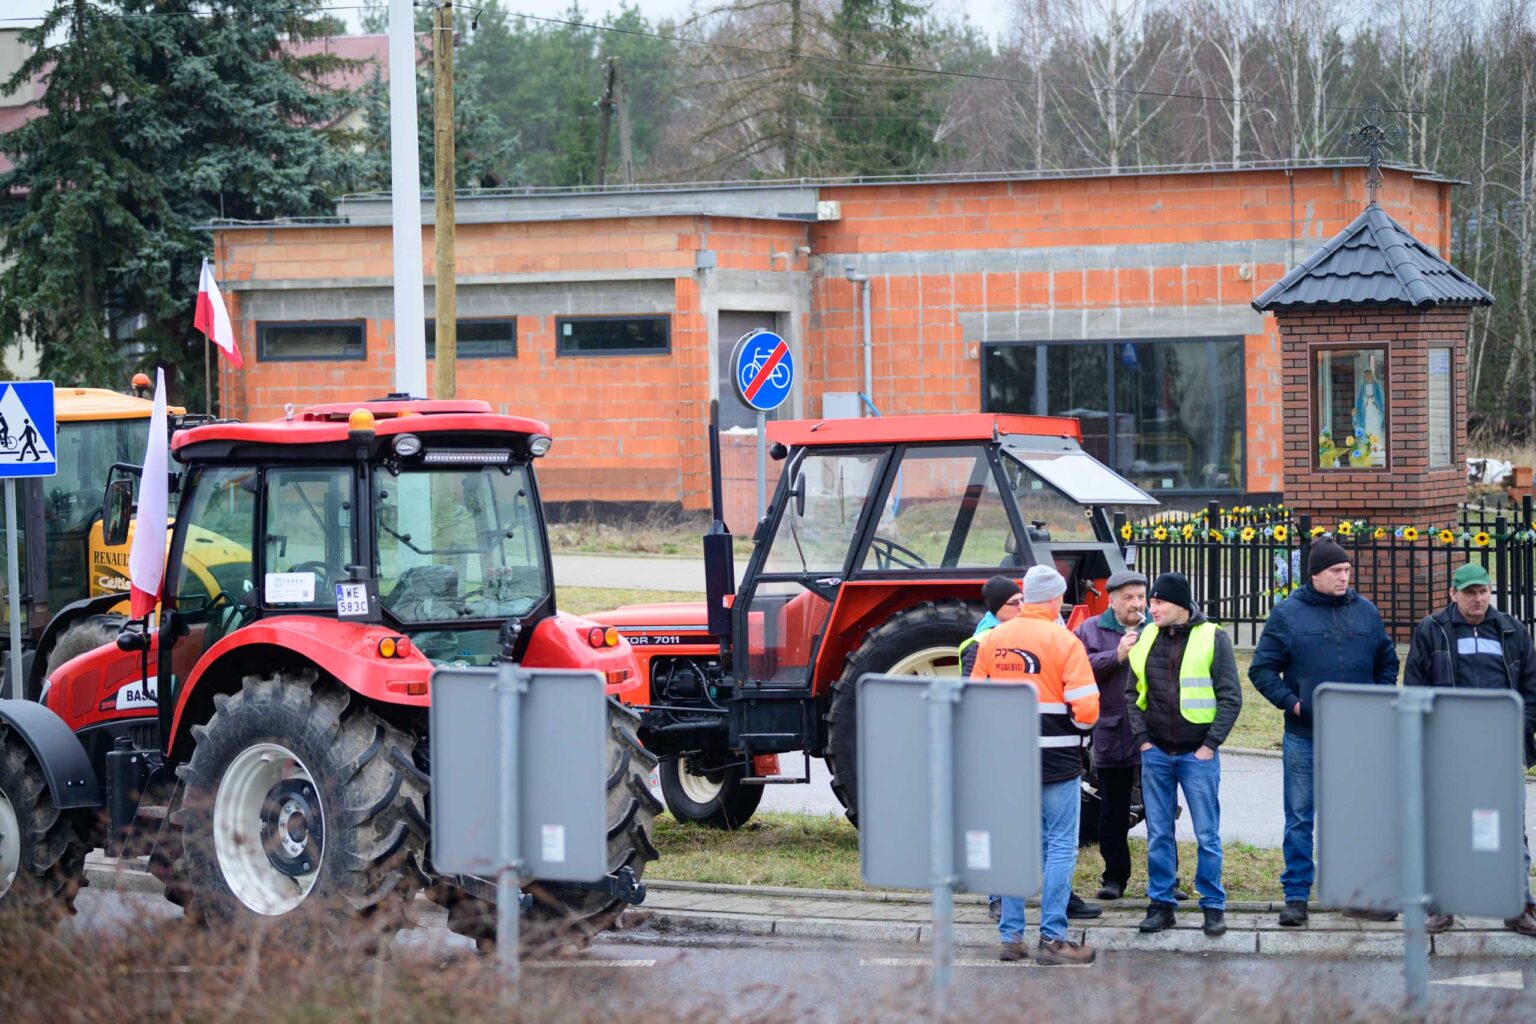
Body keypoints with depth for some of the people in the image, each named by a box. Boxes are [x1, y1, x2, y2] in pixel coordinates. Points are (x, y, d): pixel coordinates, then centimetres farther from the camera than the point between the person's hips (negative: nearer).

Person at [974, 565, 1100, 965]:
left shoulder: (993, 639, 4)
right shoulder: (1065, 642, -10)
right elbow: (1086, 709, -15)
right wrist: (1074, 727, 6)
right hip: (1057, 762, -5)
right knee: (1061, 847, 1)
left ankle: (1010, 936, 13)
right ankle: (1052, 938, -2)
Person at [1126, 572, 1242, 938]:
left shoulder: (1212, 638, -4)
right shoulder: (1146, 639, 8)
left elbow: (1230, 697, -4)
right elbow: (1133, 694, 13)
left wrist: (1211, 744, -9)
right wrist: (1142, 738, 2)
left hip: (1198, 755, -4)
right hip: (1156, 754, 4)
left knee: (1207, 836, 0)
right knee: (1158, 835, 7)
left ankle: (1213, 905, 9)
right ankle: (1161, 904, 15)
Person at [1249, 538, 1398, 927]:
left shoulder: (1366, 612, 8)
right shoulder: (1288, 614, -1)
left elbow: (1387, 662, 20)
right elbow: (1261, 669, 1)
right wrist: (1290, 702, -10)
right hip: (1304, 737, -2)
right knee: (1300, 819, 2)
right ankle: (1296, 896, 6)